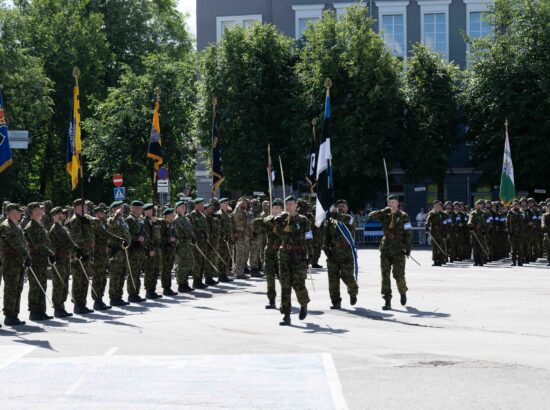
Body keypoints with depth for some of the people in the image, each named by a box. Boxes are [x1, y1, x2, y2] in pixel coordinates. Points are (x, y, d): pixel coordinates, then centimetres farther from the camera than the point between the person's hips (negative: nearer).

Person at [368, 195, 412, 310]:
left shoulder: (403, 216, 2)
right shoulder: (385, 215, 10)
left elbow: (408, 233, -1)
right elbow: (371, 216, -2)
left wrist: (408, 248, -10)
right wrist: (383, 211, -12)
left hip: (399, 250, -3)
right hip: (385, 249, 3)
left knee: (398, 275, -5)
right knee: (385, 275, -3)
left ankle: (403, 292, 26)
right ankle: (387, 301, 0)